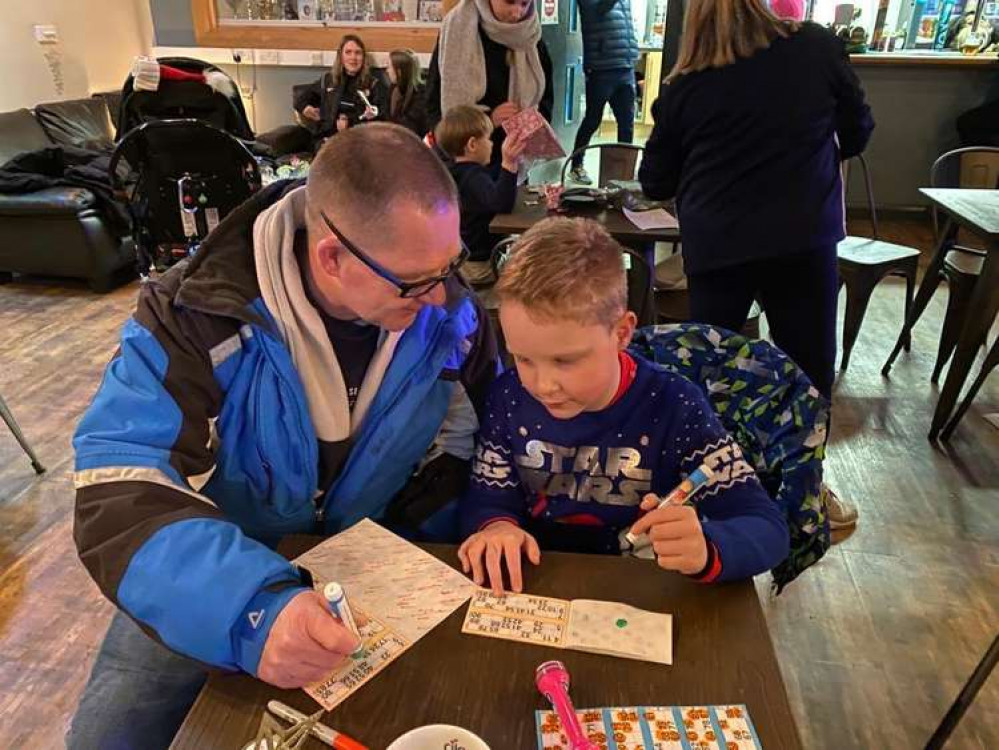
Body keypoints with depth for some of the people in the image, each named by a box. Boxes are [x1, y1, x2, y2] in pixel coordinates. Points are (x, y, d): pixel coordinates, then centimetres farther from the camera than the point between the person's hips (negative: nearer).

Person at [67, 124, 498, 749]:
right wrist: (251, 607, -48)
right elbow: (120, 489, -31)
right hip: (217, 575, -1)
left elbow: (469, 433, 1)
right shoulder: (197, 315, -25)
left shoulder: (446, 309, -15)